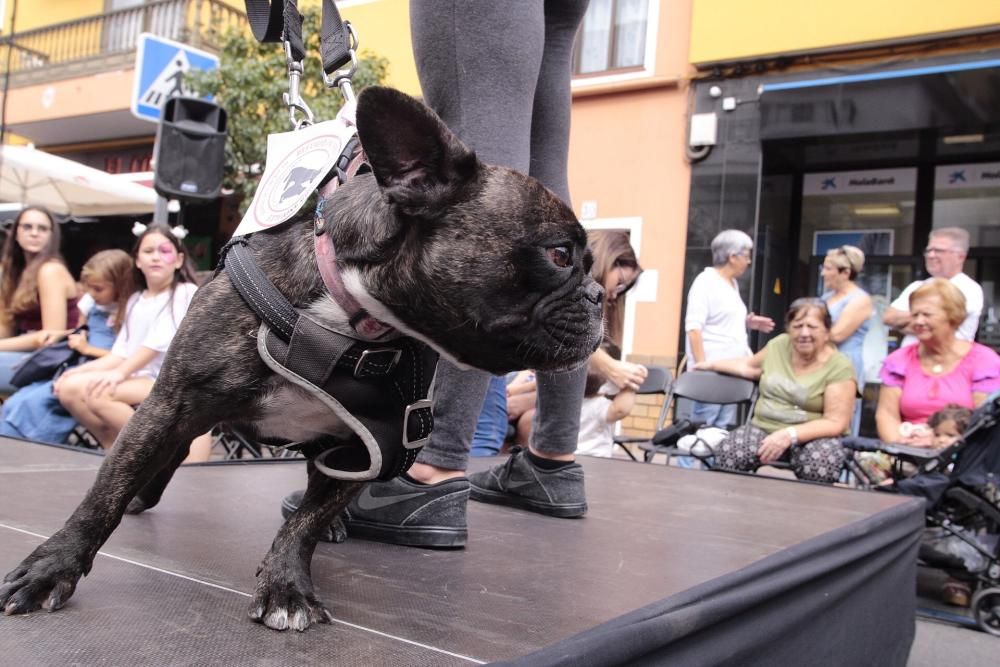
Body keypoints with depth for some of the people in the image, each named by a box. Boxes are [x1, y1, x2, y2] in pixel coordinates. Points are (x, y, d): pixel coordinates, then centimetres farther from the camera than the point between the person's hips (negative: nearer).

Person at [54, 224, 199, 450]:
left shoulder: (186, 293, -2)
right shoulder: (135, 301, 19)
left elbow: (159, 342, -16)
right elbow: (121, 353, 13)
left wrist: (120, 373, -24)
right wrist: (82, 370, -2)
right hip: (140, 378, 7)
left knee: (97, 393, -26)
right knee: (69, 388, -12)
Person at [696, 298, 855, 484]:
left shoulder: (839, 367, -10)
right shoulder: (779, 345, 5)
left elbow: (836, 423, -15)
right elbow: (749, 366, 25)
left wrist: (789, 435, -28)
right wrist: (711, 364, 33)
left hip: (813, 436, -3)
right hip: (763, 429, 4)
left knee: (821, 463, -38)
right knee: (726, 453, -27)